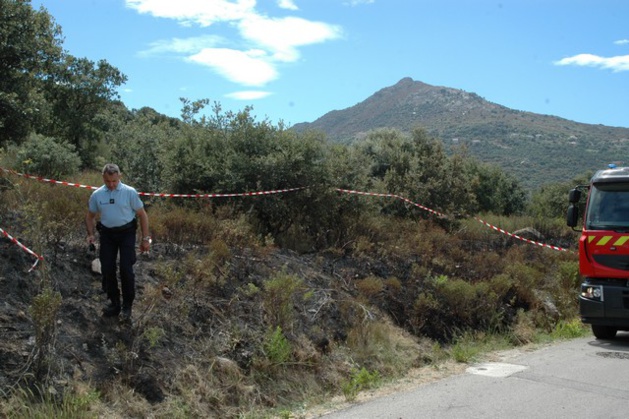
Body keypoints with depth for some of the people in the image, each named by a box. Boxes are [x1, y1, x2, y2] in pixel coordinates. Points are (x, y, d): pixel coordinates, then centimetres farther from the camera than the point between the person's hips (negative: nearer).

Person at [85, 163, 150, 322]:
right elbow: (90, 216, 14)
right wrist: (90, 234, -1)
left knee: (126, 269, -8)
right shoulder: (97, 195, -1)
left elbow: (142, 215, -3)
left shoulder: (129, 192, -9)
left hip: (126, 233, -3)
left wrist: (145, 238, -4)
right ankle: (114, 303, 21)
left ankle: (127, 306, 6)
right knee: (107, 269, 4)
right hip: (107, 233, 3)